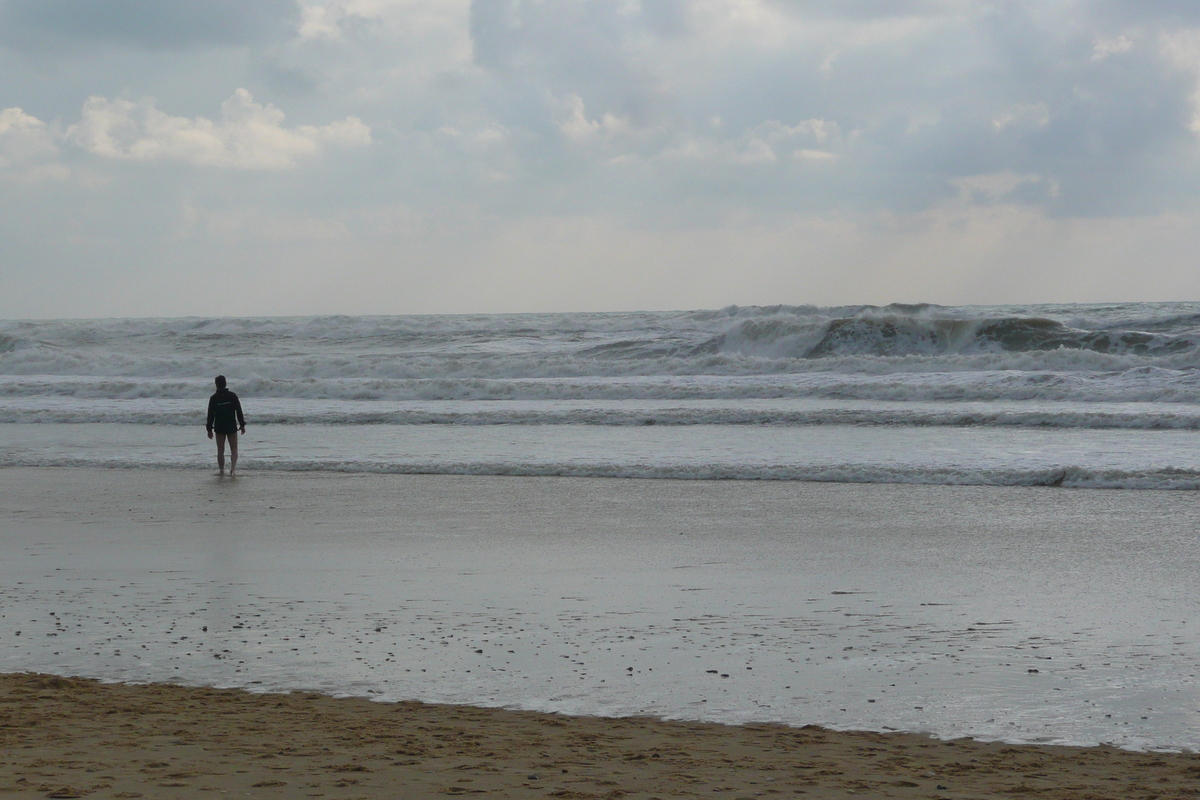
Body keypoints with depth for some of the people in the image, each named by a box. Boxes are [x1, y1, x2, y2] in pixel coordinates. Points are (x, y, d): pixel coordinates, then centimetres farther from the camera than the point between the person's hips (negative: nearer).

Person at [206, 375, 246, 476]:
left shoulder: (213, 398, -5)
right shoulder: (232, 396, -4)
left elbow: (210, 415, -3)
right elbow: (239, 411, -3)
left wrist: (209, 429, 4)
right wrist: (242, 425, 5)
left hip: (219, 428, 0)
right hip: (232, 427, 0)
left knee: (220, 450, 10)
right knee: (234, 449, 6)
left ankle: (222, 471, 12)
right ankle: (232, 468, -15)